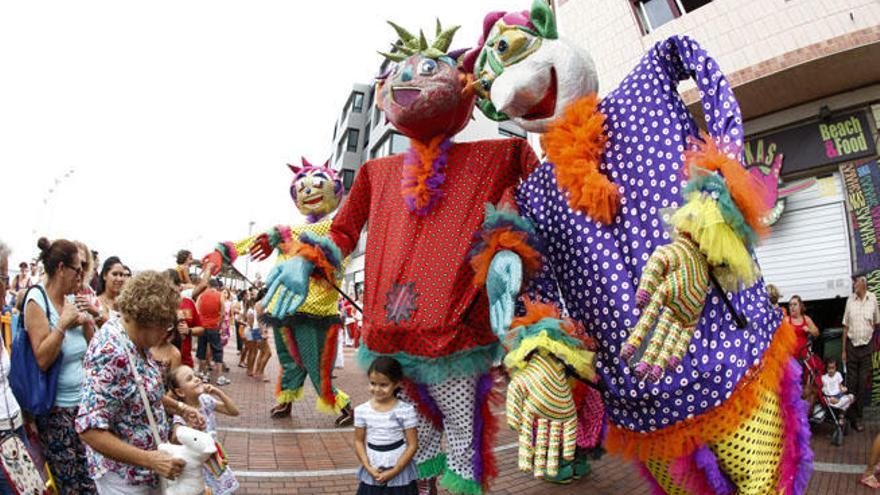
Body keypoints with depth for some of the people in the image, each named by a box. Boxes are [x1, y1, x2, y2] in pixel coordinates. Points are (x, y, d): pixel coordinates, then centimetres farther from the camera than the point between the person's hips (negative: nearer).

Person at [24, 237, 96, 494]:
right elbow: (42, 360, -19)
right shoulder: (37, 301, -12)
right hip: (56, 409, -6)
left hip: (82, 401, 6)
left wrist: (87, 322, -3)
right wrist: (63, 324, -20)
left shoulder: (70, 300, 5)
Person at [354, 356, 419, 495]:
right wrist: (368, 467, -8)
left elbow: (412, 444, -10)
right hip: (372, 475, 3)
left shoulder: (406, 411, -14)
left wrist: (394, 471, -14)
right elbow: (359, 441, 4)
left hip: (400, 475, -3)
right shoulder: (361, 410, -4)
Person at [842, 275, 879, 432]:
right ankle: (851, 416, 12)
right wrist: (844, 349, 4)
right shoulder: (850, 299, 0)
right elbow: (846, 326, 4)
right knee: (851, 382, 4)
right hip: (851, 345, 0)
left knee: (863, 383, 5)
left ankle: (858, 416, 15)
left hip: (866, 346, 0)